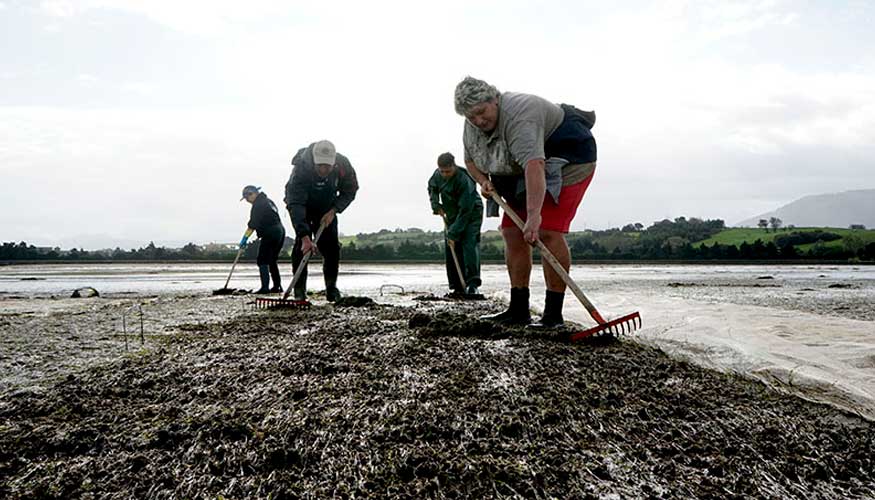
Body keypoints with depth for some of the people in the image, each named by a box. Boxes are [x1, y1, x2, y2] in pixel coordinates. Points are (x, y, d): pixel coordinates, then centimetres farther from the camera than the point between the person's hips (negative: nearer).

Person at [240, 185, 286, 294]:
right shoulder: (267, 201, 19)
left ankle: (265, 287, -11)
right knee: (272, 261, 16)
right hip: (280, 232, 10)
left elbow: (252, 224, -16)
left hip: (270, 234, -10)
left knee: (262, 261, -6)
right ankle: (277, 286, 17)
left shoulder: (258, 205, -10)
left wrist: (245, 238, -11)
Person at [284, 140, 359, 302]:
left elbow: (350, 191, -9)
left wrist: (333, 211, -22)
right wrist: (305, 237, -52)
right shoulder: (301, 169, -38)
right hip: (303, 206, -3)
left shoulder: (343, 165, -28)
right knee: (301, 245, -17)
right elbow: (296, 204, -43)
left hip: (326, 207, 3)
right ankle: (299, 290, -9)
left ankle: (331, 289, 9)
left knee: (331, 247, -4)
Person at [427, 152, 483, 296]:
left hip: (471, 215, -7)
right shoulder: (437, 174, -8)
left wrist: (453, 234, -31)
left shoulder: (464, 180, -29)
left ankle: (473, 285, -29)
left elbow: (465, 211, -30)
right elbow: (432, 187, 17)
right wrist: (436, 205, -1)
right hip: (452, 216, 7)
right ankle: (458, 288, 6)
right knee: (451, 251, 1)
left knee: (469, 244, -23)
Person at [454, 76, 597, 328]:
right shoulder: (471, 127, -4)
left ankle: (553, 314, -17)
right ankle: (518, 309, 5)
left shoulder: (518, 117, -32)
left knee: (548, 232, -22)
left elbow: (534, 166, -45)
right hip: (519, 173, 9)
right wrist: (483, 181, -8)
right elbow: (470, 160, 12)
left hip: (567, 159, -9)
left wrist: (534, 215, -54)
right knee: (512, 233, 0)